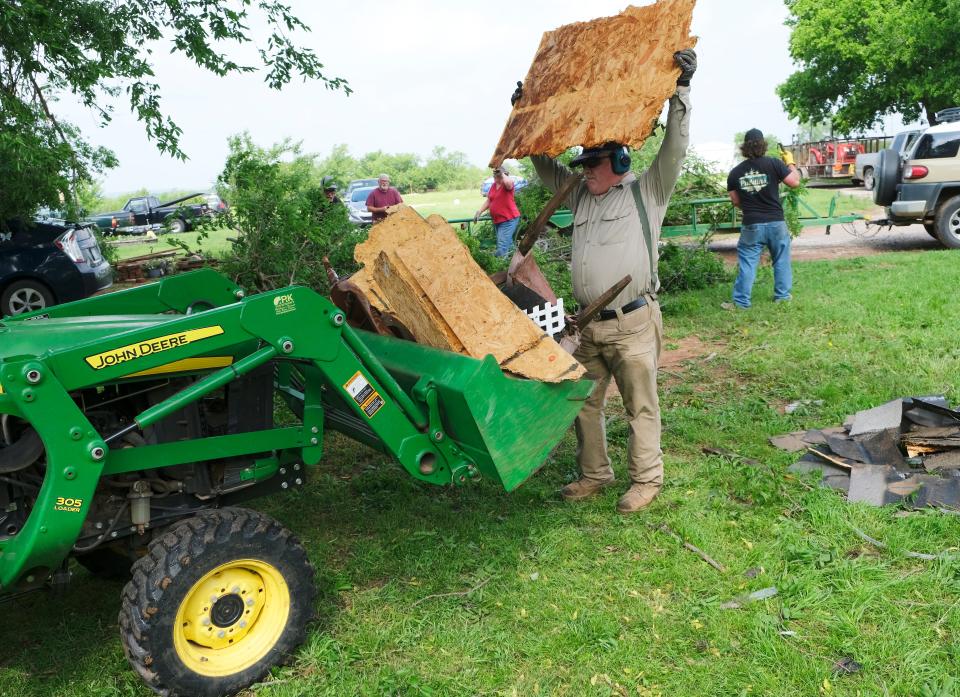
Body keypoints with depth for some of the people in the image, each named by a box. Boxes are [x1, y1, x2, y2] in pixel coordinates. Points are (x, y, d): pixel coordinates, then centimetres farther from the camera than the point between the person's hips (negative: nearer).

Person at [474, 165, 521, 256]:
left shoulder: (507, 184, -13)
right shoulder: (494, 185, 10)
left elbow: (508, 182, -40)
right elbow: (488, 200, 16)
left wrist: (502, 174, -28)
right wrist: (479, 212, 9)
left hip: (508, 219, -9)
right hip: (498, 220, 9)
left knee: (502, 248, -17)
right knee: (508, 244, 19)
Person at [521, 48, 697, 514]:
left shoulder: (647, 192, 0)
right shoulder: (580, 195, 17)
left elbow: (674, 148, -11)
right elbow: (544, 166, 27)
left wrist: (680, 90, -16)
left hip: (632, 324, -6)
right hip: (588, 324, 7)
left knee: (641, 405, 3)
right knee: (583, 401, 12)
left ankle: (646, 479, 16)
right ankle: (594, 474, 27)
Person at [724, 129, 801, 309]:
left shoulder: (735, 172, 1)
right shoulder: (774, 164, -8)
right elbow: (795, 181, -4)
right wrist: (790, 163, 13)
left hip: (751, 225, 1)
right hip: (776, 223, 0)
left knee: (747, 263, 5)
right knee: (781, 260, 16)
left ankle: (741, 301, 5)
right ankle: (782, 295, 24)